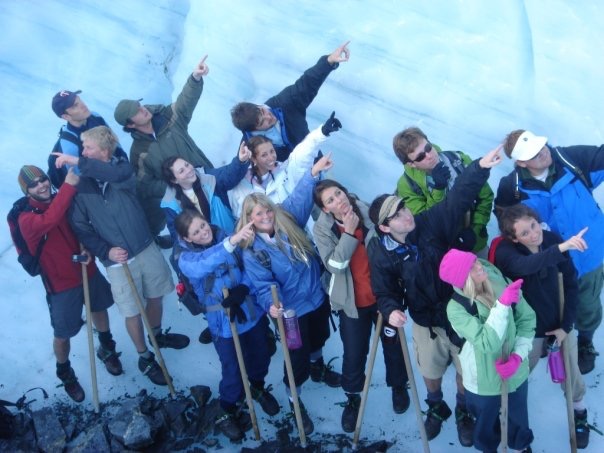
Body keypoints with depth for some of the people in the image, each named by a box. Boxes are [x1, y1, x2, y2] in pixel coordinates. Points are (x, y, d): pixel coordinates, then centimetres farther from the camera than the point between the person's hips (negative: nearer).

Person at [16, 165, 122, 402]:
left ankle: (107, 349, 53)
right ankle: (65, 374, 34)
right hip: (62, 283, -5)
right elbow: (49, 220, -44)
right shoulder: (26, 218, -21)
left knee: (99, 309, 25)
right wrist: (69, 186, -44)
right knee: (63, 335, 6)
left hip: (88, 271, 5)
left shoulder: (62, 200, -6)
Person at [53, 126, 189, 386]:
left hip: (147, 248, 1)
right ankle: (145, 358, 28)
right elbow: (80, 227, -6)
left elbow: (116, 174, -33)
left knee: (155, 297, 19)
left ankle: (158, 335, 47)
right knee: (132, 312, 7)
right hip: (118, 261, -1)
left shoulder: (122, 169, -6)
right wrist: (105, 251, -18)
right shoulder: (80, 186, -6)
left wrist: (77, 162, -35)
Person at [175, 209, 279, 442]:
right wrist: (231, 242, -54)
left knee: (260, 356, 19)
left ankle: (258, 388, 51)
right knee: (233, 372, 4)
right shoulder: (186, 258, -16)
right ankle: (226, 412, 31)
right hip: (225, 323, -3)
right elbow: (203, 265, -40)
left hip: (253, 312, 4)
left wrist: (243, 289, -23)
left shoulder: (226, 237, -6)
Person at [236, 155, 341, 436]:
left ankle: (318, 369, 61)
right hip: (291, 310, -5)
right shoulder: (252, 252, -20)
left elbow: (299, 198, -1)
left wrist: (314, 173, -11)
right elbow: (264, 285, -25)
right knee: (298, 359, 5)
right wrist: (271, 305, -43)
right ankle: (295, 402, 30)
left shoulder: (287, 220, -8)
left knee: (319, 339, 30)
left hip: (317, 297, 5)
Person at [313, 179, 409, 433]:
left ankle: (398, 386, 45)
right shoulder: (322, 229, -11)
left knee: (393, 344, 18)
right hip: (352, 302, -1)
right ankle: (353, 398, 33)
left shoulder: (369, 214, -11)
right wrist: (349, 232, -26)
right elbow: (334, 265, -21)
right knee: (353, 354, 8)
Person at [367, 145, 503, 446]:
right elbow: (385, 291, -9)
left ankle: (464, 413, 48)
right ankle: (436, 408, 56)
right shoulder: (380, 253, -17)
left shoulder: (432, 223, -20)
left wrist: (480, 167, -44)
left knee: (467, 370, 17)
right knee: (430, 372, 22)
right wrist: (391, 310, -31)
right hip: (425, 321, 1)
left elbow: (458, 198, -30)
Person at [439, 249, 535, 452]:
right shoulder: (456, 308, -24)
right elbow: (487, 343, -33)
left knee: (518, 418, 28)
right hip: (484, 382, -3)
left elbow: (527, 319, -6)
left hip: (517, 373, 3)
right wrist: (502, 304, -40)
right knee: (486, 423, 24)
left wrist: (518, 355, -18)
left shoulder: (502, 284, -14)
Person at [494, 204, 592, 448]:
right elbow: (526, 266, -47)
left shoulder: (552, 239, -12)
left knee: (571, 376, 16)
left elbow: (571, 283, -5)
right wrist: (561, 248, -60)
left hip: (560, 324, 3)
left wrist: (566, 324, -8)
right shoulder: (506, 251, -23)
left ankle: (580, 414, 45)